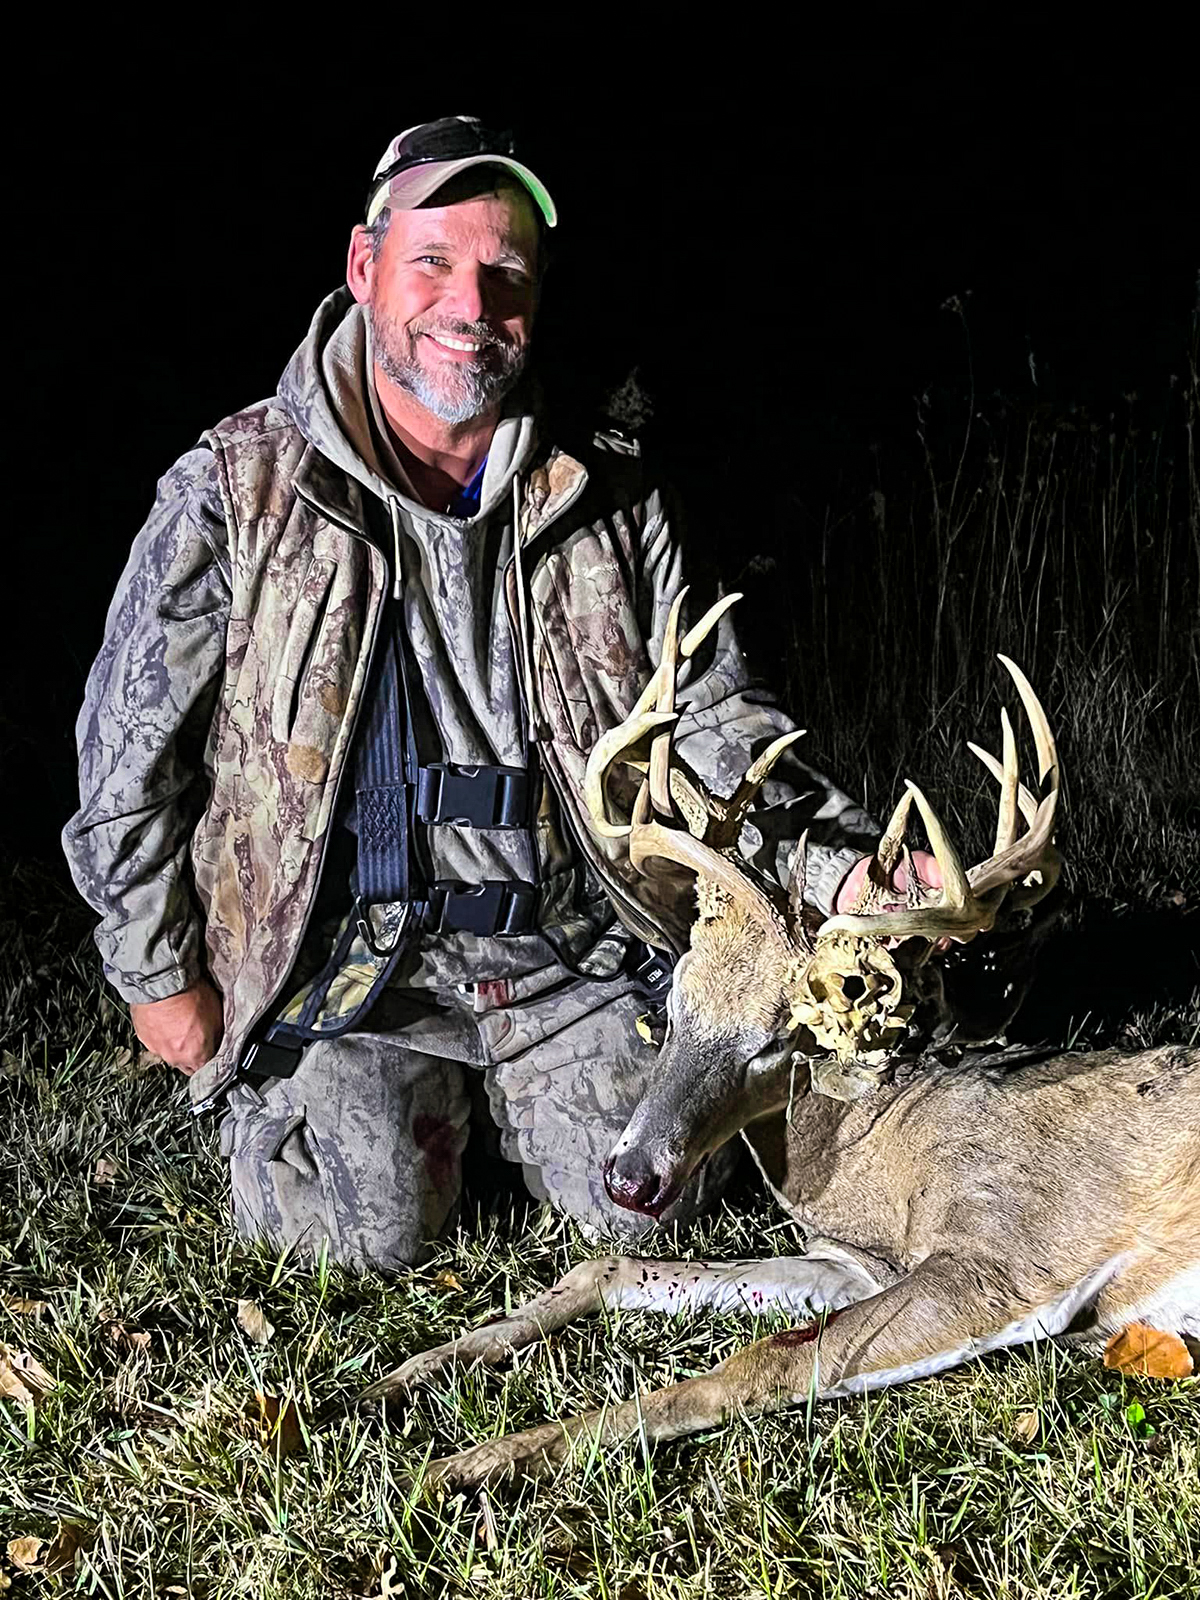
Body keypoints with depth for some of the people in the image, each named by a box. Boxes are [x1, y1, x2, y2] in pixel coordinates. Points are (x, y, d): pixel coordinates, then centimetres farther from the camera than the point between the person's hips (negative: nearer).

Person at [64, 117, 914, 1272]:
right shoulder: (237, 488, -5)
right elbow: (129, 749, 1)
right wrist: (160, 972, 2)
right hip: (345, 950, -2)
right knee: (366, 1236, -16)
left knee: (651, 1200, -10)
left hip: (564, 945, 3)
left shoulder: (609, 502, 4)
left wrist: (850, 867, -9)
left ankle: (506, 1093, 23)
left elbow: (713, 713, 6)